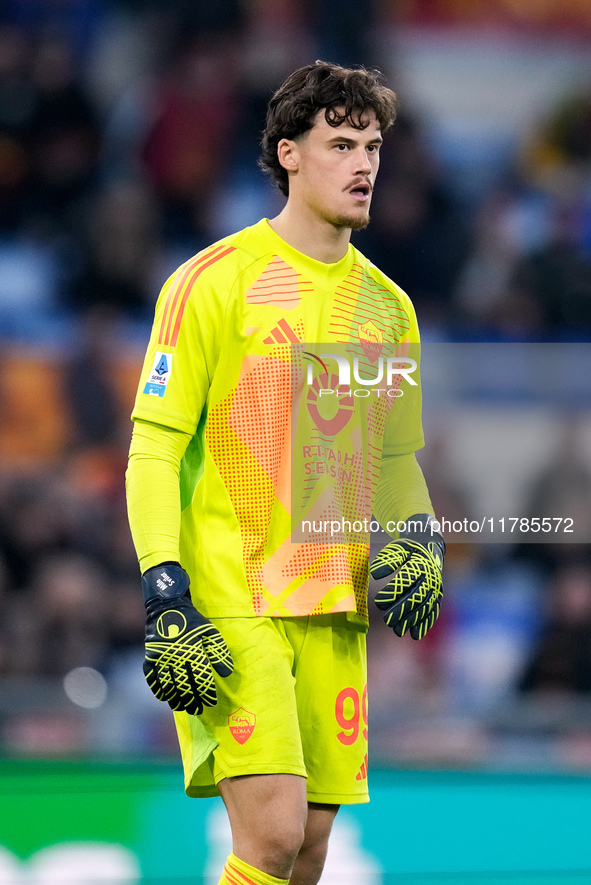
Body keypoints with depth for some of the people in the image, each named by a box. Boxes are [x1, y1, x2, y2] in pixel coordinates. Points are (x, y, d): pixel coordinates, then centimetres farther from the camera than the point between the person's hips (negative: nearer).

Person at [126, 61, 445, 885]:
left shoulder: (385, 305, 14)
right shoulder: (216, 281, -5)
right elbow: (153, 449, -7)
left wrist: (419, 539, 2)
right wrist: (166, 602, -16)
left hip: (335, 612, 6)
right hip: (230, 604, -6)